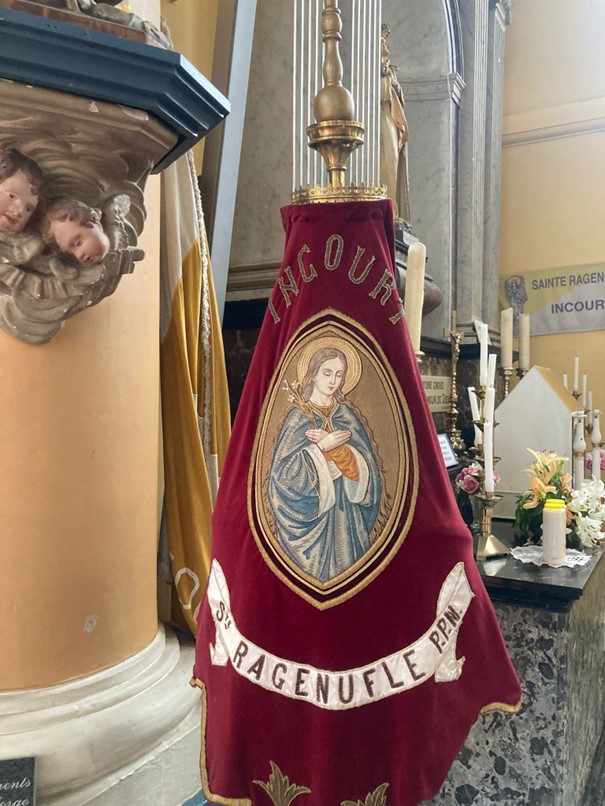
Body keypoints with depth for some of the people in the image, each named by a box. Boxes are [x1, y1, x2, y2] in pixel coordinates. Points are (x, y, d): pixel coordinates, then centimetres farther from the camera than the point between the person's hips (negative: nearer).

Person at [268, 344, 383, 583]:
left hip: (347, 517, 3)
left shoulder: (348, 415, 5)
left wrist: (334, 447, -18)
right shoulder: (298, 416, -6)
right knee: (314, 569, 2)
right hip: (310, 517, -3)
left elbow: (363, 468, -3)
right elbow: (285, 473, -13)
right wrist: (321, 447, -20)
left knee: (346, 568, 8)